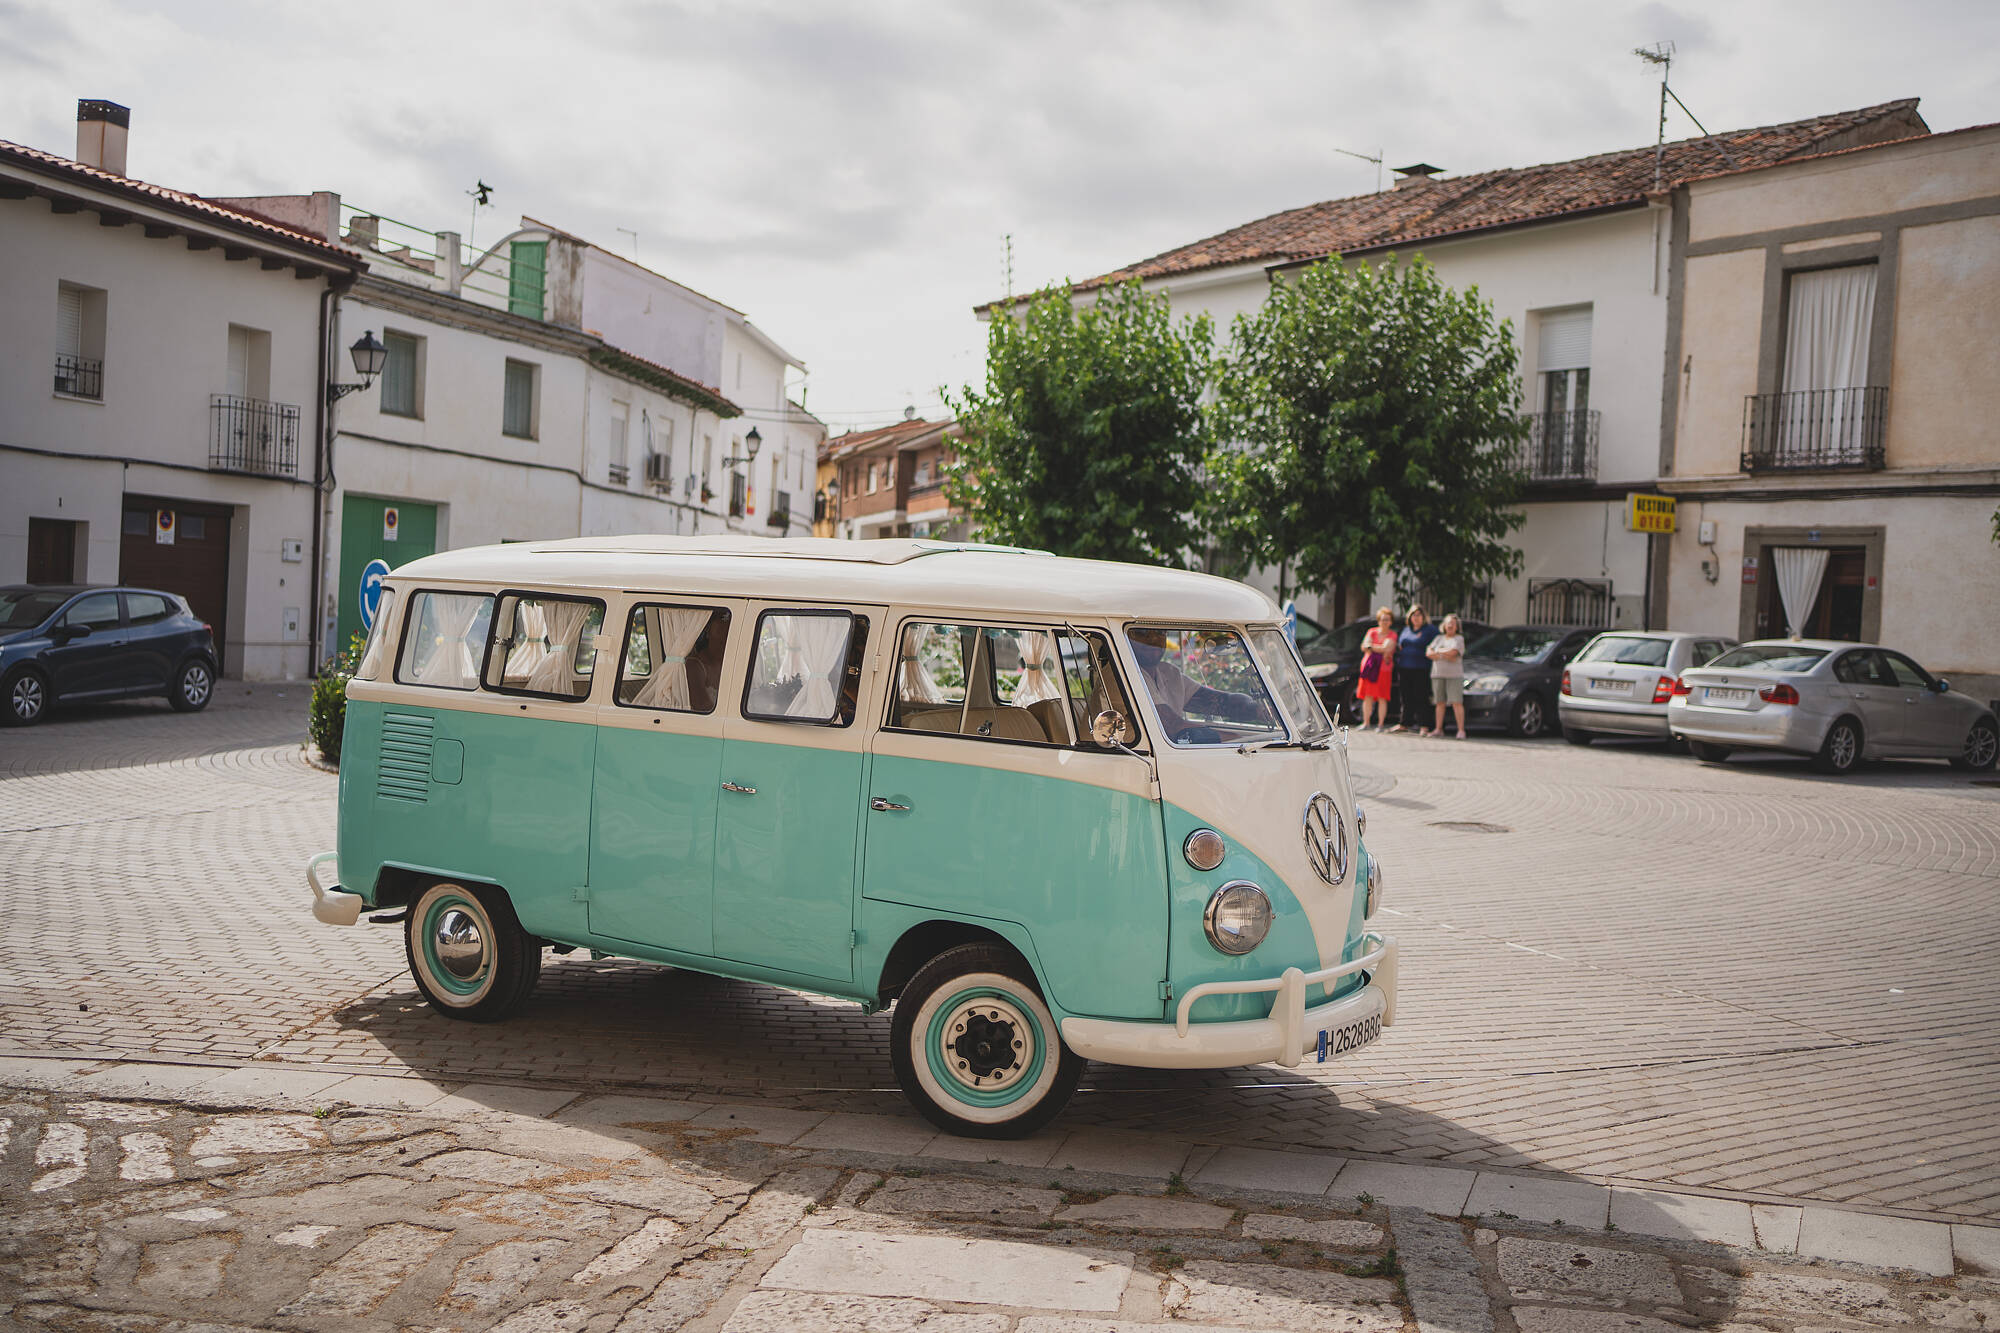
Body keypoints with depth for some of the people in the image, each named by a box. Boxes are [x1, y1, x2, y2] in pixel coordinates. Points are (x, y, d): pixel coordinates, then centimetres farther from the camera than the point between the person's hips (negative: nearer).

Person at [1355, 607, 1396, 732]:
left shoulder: (1392, 635, 3)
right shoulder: (1372, 631, 12)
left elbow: (1386, 649, -13)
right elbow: (1364, 647, 0)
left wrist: (1371, 646, -3)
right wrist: (1380, 649, -9)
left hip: (1383, 668, -3)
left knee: (1382, 698, -6)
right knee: (1367, 697, 1)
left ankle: (1380, 724, -2)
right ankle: (1365, 723, 6)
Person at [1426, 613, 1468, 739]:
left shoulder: (1459, 639, 3)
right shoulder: (1438, 638, 16)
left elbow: (1452, 652, -13)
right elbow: (1428, 653, 4)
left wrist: (1438, 652, 1)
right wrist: (1445, 656, -8)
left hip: (1454, 675, -4)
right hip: (1437, 674, 4)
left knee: (1457, 703, -9)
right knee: (1440, 703, 5)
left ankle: (1461, 730, -10)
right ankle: (1438, 729, 9)